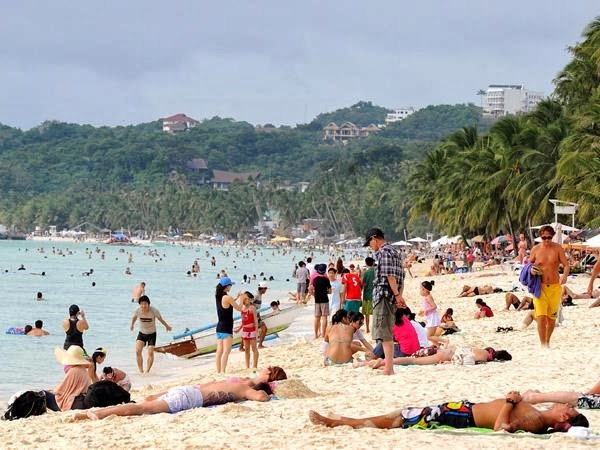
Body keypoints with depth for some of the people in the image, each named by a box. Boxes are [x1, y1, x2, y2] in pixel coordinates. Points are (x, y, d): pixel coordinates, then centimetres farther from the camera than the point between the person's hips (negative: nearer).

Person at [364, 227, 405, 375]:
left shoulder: (384, 252, -9)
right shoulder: (394, 252, 22)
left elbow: (390, 275, -18)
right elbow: (401, 278, 19)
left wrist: (397, 295, -20)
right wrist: (399, 296, 13)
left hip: (384, 295, -10)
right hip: (392, 297, 10)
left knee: (385, 333, -11)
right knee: (387, 333, 16)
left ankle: (388, 369, -16)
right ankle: (389, 365, 20)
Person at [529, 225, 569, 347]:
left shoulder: (557, 248, -1)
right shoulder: (536, 249, 0)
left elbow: (566, 264, -4)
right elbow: (529, 264, 14)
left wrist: (565, 275, -24)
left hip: (555, 287, 1)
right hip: (540, 287, -1)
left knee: (552, 317, 11)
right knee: (541, 316, -13)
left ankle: (548, 342, 31)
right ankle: (542, 344, -10)